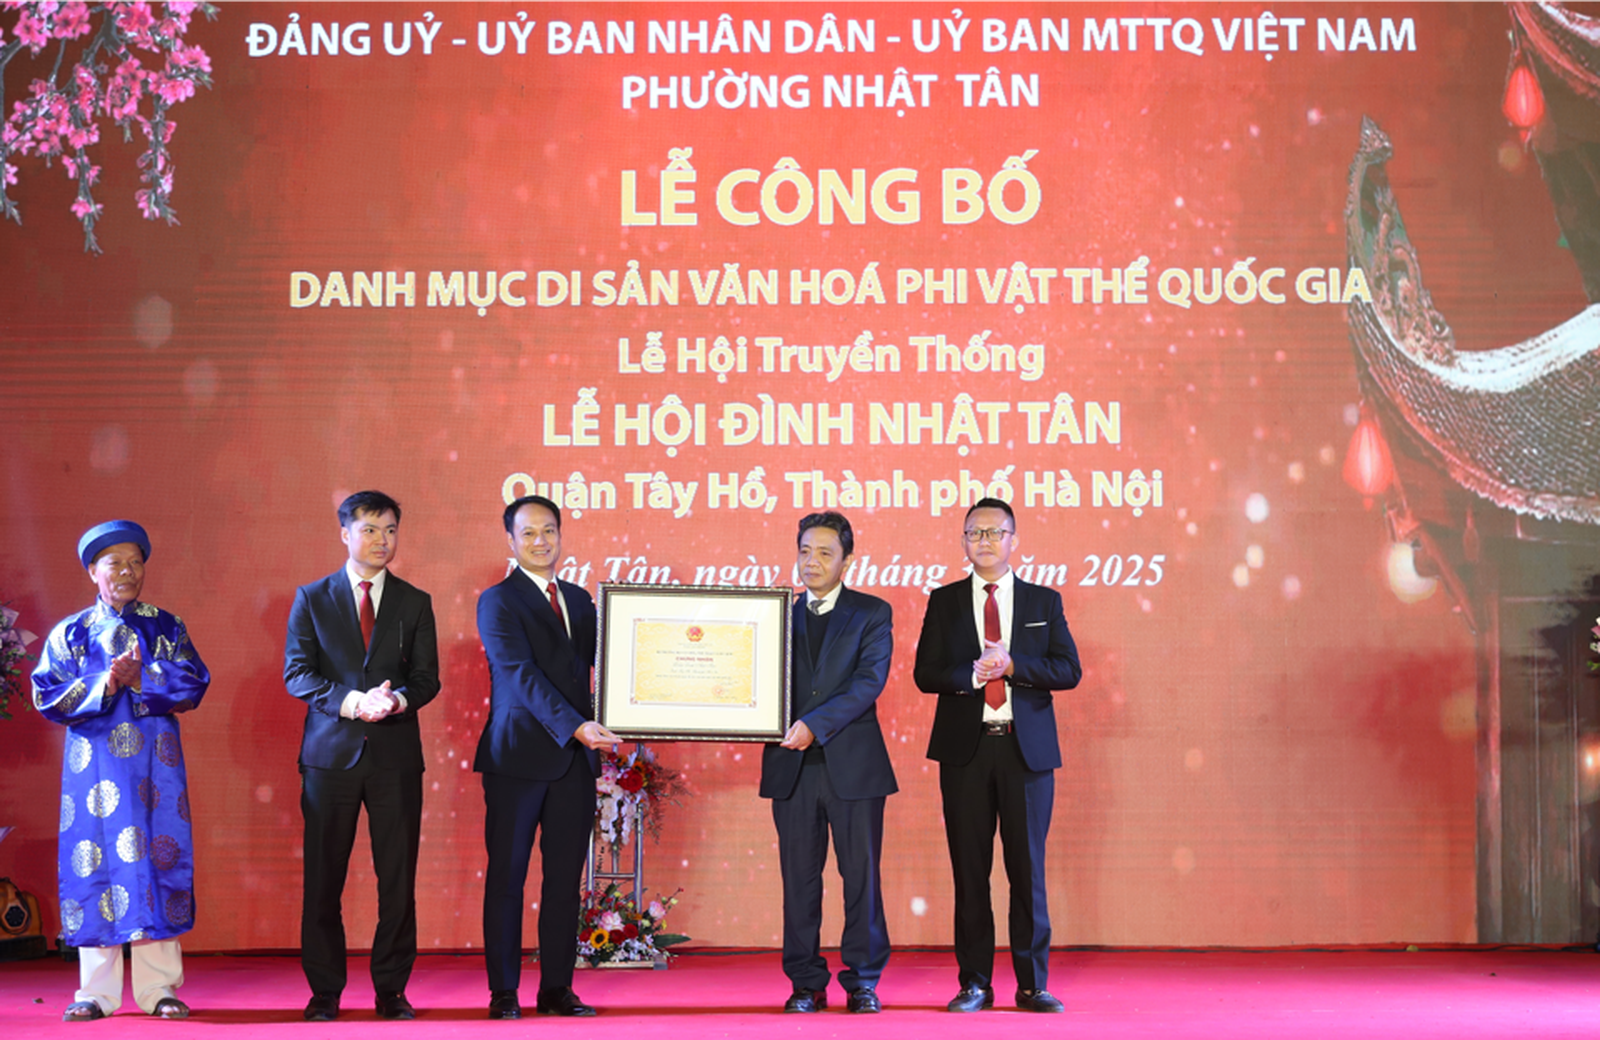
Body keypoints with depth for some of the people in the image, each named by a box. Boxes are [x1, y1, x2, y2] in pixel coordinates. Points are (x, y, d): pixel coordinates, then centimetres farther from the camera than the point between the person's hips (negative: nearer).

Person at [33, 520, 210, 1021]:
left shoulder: (166, 627, 10)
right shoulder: (70, 633, 9)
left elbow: (193, 684, -2)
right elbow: (47, 695, -2)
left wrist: (139, 678, -15)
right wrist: (105, 684, -15)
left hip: (155, 764, 0)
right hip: (93, 766, 0)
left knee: (156, 857, -3)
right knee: (95, 862, -2)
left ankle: (159, 988, 2)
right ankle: (97, 991, 4)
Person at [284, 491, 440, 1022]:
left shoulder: (414, 603, 11)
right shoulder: (312, 598, 7)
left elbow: (427, 677, 5)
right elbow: (296, 673, -1)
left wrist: (398, 698, -17)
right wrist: (351, 701, -16)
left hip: (396, 754, 1)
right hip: (331, 752, -1)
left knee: (398, 877, 1)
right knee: (323, 876, 1)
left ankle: (391, 988, 10)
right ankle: (325, 990, 10)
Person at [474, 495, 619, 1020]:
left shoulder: (579, 599, 16)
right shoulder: (498, 601, -4)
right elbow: (521, 674, -15)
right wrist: (575, 726, -25)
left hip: (574, 758, 5)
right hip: (517, 757, -5)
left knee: (565, 877, 6)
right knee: (507, 875, 1)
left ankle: (557, 988, 12)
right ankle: (504, 991, 7)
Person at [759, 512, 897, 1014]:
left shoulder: (872, 613, 3)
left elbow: (869, 681, -10)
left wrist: (815, 724, -20)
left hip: (853, 764, -2)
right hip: (792, 766, 2)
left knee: (861, 874, 2)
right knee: (799, 878, 4)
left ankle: (863, 981, 11)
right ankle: (806, 984, 11)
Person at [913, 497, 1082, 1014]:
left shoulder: (1044, 601, 8)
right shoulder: (944, 601, 9)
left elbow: (1069, 670, 0)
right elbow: (926, 673, 1)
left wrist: (1011, 665, -14)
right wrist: (972, 674, -17)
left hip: (1027, 747, 0)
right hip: (965, 747, 1)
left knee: (1028, 869, 1)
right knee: (970, 870, 3)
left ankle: (1033, 985, 8)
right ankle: (975, 984, 10)